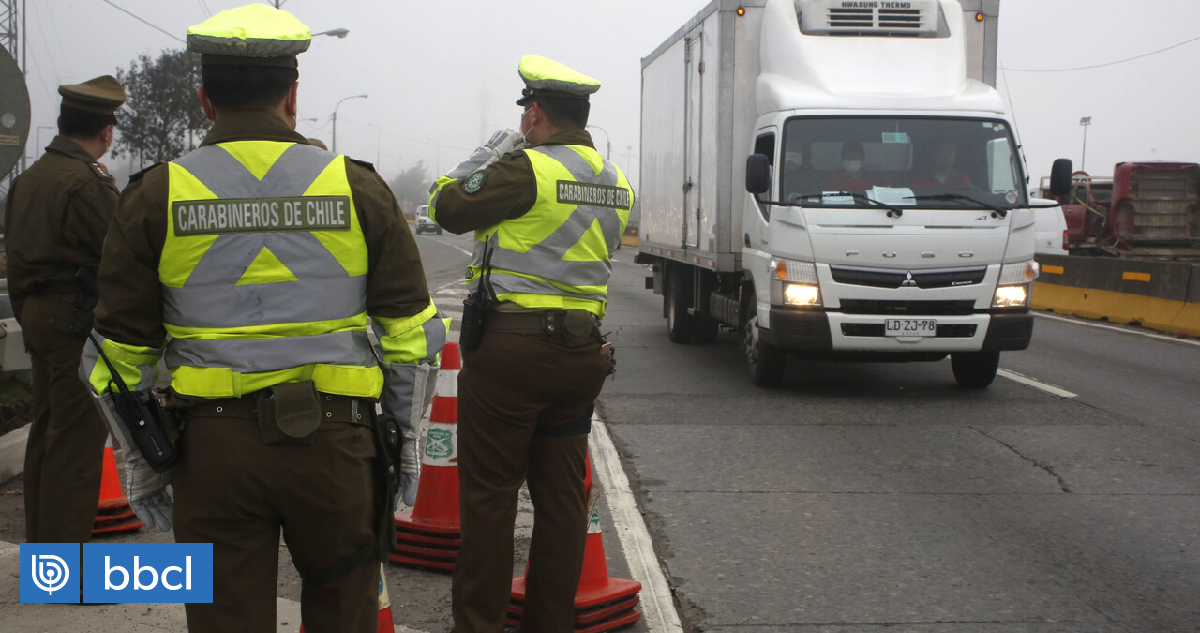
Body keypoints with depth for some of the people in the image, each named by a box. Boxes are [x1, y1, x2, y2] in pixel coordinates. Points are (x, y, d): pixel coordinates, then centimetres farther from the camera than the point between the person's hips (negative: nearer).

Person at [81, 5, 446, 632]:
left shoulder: (155, 195, 1)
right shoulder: (356, 187, 1)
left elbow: (122, 349, 2)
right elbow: (411, 336, 3)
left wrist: (137, 460, 12)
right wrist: (405, 438, 13)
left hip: (212, 446, 0)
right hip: (332, 440, 0)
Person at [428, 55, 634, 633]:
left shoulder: (526, 168, -13)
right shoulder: (615, 181, 11)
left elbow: (449, 208, -8)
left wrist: (486, 156, 7)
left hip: (511, 347, -7)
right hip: (581, 351, 7)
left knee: (488, 494, 1)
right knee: (562, 495, 12)